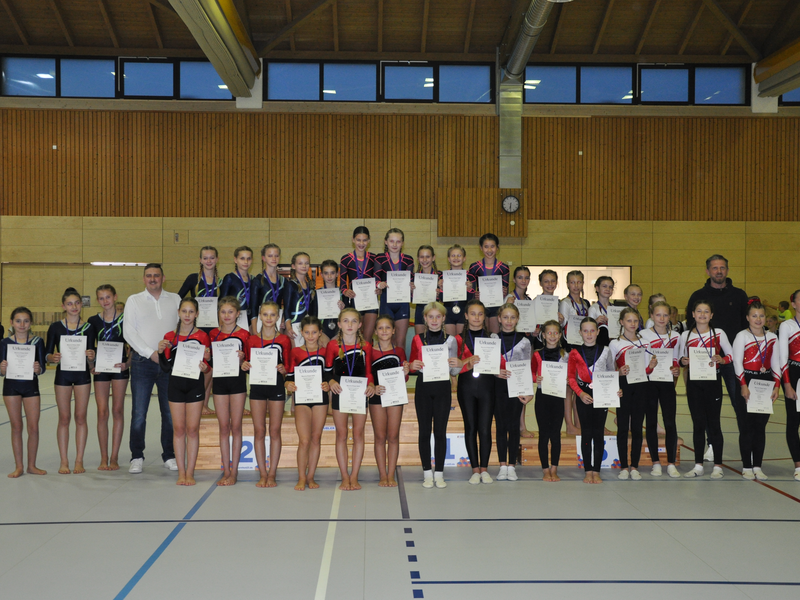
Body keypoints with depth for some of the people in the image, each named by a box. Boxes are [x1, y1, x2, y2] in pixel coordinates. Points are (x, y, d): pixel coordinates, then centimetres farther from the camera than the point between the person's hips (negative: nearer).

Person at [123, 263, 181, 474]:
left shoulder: (175, 299, 11)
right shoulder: (134, 300, 7)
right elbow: (129, 332, -1)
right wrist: (151, 353, -9)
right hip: (142, 362, -1)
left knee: (171, 412, 4)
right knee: (139, 413, -2)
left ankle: (169, 456, 14)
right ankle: (137, 457, 9)